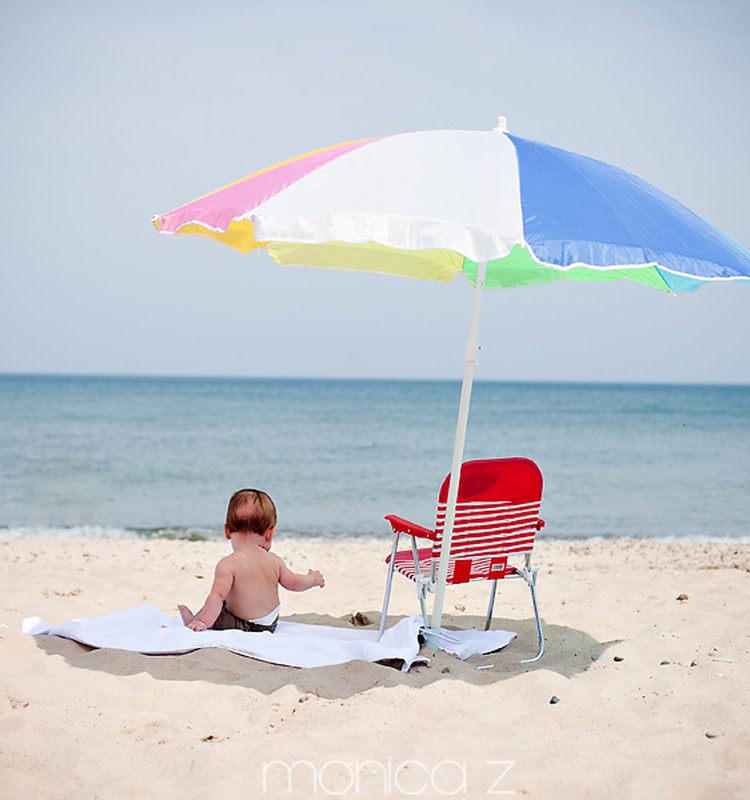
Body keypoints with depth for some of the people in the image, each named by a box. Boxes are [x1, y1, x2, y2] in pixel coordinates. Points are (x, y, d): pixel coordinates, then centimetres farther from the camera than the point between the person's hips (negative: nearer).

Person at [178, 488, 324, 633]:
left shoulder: (227, 564, -20)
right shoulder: (274, 561, -3)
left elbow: (217, 596, -27)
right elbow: (294, 583, 9)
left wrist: (203, 621, -26)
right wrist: (313, 578, 28)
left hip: (245, 627, -7)